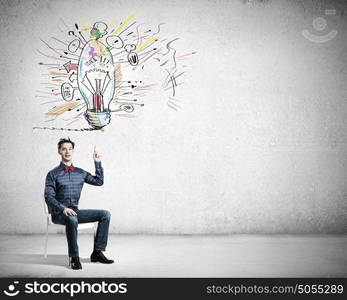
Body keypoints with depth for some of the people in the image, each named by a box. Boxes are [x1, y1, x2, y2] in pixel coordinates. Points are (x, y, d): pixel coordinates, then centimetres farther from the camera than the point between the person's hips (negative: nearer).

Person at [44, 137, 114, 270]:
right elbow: (49, 197, -8)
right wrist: (63, 209, -24)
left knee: (105, 214, -11)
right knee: (72, 219, -40)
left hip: (75, 211, 5)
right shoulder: (53, 174, -1)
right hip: (59, 214, -5)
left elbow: (99, 181, 17)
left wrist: (97, 163, 8)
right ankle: (74, 258, -27)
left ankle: (97, 252, -10)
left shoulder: (80, 172, 14)